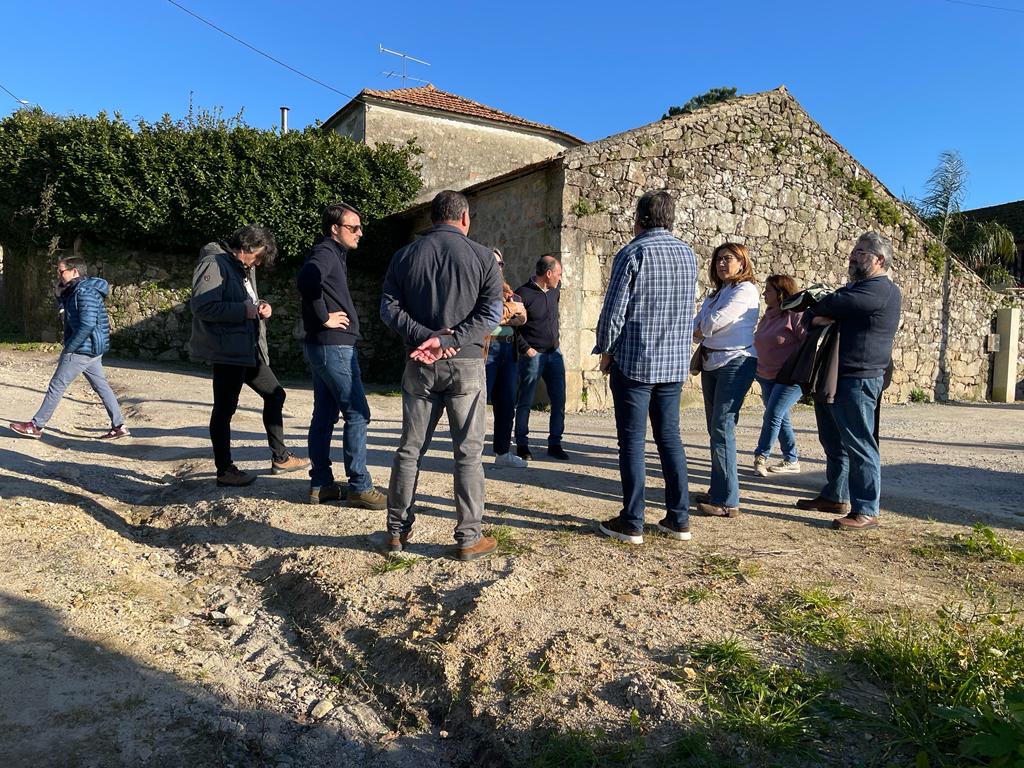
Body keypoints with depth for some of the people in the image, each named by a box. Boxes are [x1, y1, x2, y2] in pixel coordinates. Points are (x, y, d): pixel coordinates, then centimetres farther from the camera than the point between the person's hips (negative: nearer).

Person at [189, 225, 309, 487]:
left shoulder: (245, 268, 16)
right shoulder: (214, 264, -13)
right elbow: (201, 306, -22)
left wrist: (260, 306, 4)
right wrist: (244, 310, -21)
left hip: (249, 348, 10)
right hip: (226, 350, -10)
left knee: (275, 394, 14)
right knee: (225, 408, -1)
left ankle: (279, 457, 24)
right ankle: (224, 470, 11)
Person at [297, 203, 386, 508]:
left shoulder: (334, 254, 18)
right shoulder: (325, 252, -12)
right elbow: (307, 280, -33)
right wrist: (324, 317, -22)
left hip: (324, 346, 10)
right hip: (333, 345, -10)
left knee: (325, 415, 12)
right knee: (357, 414, -6)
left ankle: (320, 484, 18)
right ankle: (359, 487, -1)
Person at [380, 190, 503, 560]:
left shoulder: (405, 255, 8)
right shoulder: (482, 256, 0)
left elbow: (389, 308, 0)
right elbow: (491, 312, -9)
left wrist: (425, 336, -9)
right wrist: (447, 341, -14)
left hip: (420, 364, 3)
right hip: (466, 363, -3)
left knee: (410, 449, 12)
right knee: (468, 452, 3)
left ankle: (398, 530, 19)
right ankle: (469, 537, 7)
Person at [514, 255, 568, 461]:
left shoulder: (555, 291, 9)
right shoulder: (524, 294, -12)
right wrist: (526, 348, -15)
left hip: (554, 353, 7)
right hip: (533, 355, -7)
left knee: (559, 401, 6)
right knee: (525, 402, 2)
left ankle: (555, 444, 17)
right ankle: (522, 444, 14)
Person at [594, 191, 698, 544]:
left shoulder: (633, 253, -9)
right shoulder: (688, 254, 10)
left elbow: (614, 311, -11)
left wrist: (606, 351, 0)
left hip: (634, 360, -6)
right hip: (675, 363, 6)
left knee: (632, 440, 0)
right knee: (669, 436, 12)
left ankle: (632, 523, 5)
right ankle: (678, 519, 15)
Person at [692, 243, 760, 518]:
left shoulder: (745, 291, -7)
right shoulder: (716, 294, 20)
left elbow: (716, 321, -17)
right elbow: (697, 327, 11)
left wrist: (702, 328, 2)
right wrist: (699, 332, -10)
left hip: (736, 363, -9)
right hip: (711, 363, 9)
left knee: (722, 428, -12)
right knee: (715, 429, 11)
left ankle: (727, 501, -8)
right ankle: (718, 491, 20)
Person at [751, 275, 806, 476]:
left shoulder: (796, 315, -13)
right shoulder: (768, 316, 14)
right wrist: (757, 370, 20)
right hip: (767, 377, 9)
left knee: (773, 415, -12)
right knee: (781, 418, 11)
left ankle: (761, 456, -2)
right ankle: (791, 460, 20)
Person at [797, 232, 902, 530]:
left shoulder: (881, 290, -13)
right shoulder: (856, 287, 21)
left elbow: (834, 304, -21)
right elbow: (828, 309, 14)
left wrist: (817, 310, 2)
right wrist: (818, 316, -11)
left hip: (857, 380, -10)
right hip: (833, 379, 11)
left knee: (859, 446, -7)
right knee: (834, 443, 18)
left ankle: (866, 511, -2)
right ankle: (835, 496, 29)